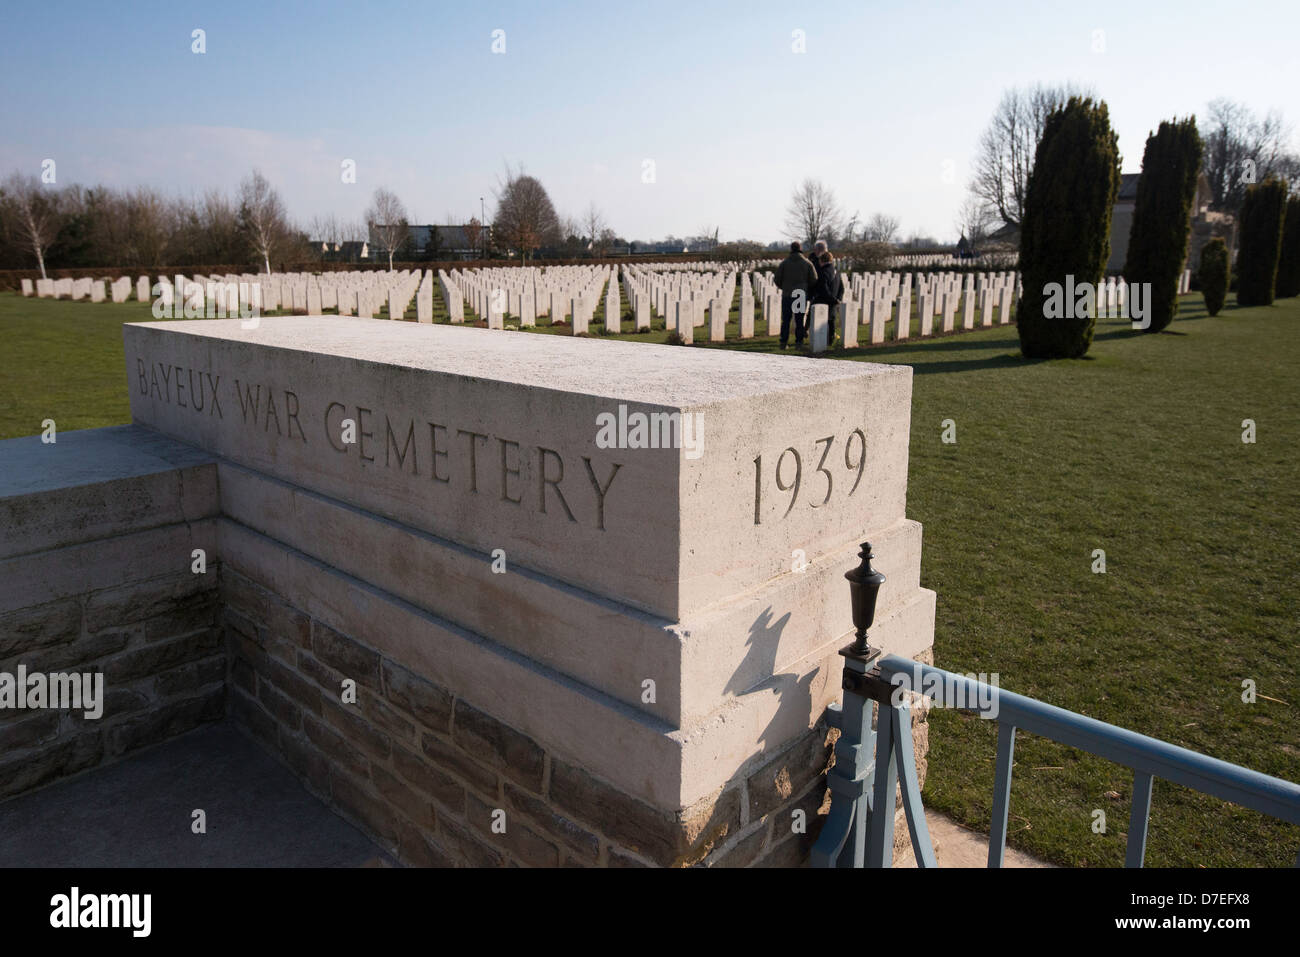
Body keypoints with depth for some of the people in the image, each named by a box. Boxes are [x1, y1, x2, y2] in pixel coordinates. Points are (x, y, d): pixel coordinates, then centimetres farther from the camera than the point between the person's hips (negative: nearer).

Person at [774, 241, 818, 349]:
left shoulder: (784, 263, 0)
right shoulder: (807, 263, 0)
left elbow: (777, 279, -1)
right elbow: (814, 280, -2)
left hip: (787, 295, 0)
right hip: (802, 296, 0)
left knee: (785, 320, 6)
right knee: (800, 320, 6)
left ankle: (783, 342, 3)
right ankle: (798, 342, 4)